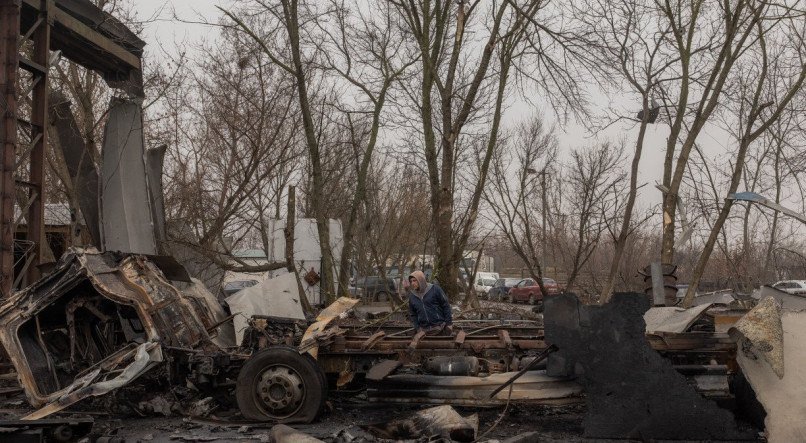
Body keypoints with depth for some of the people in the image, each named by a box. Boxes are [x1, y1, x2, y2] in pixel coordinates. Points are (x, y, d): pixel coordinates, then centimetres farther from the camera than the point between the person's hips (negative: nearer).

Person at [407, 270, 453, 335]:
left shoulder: (435, 289, -6)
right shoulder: (412, 296, 7)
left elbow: (446, 306, -3)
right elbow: (412, 314, 14)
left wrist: (449, 323, -6)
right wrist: (417, 328, 1)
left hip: (440, 327, -4)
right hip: (424, 330, 4)